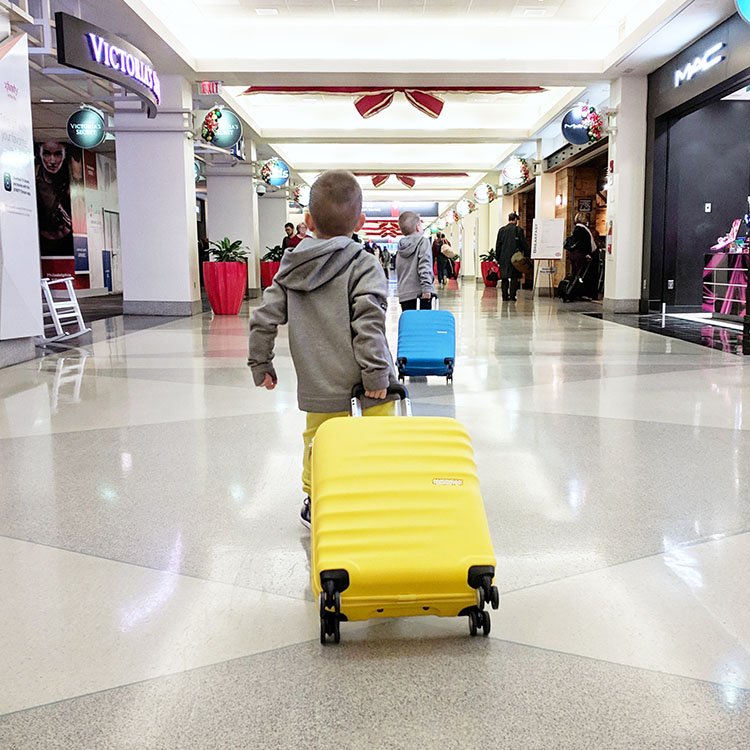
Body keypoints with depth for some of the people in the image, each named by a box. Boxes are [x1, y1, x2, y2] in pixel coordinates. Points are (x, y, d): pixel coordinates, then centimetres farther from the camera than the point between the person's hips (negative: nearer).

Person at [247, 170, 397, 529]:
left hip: (318, 388, 5)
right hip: (364, 386, -4)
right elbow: (368, 322, -19)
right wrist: (376, 373, -16)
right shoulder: (363, 265, -7)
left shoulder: (291, 268, 8)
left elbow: (264, 319, 7)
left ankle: (314, 503, 36)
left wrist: (260, 364, 19)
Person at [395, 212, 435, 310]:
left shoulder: (401, 247, 15)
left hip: (405, 292, 5)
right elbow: (424, 265, -13)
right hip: (420, 289, -5)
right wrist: (426, 287, -18)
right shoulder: (423, 241, -1)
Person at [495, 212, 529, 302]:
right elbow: (524, 244, -5)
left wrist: (497, 258, 13)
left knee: (504, 278, 8)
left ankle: (505, 297, 8)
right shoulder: (518, 230, -5)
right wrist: (526, 256, 3)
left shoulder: (501, 230, 5)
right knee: (515, 278, 2)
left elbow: (498, 245, 7)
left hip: (503, 258, 3)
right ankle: (512, 296, -3)